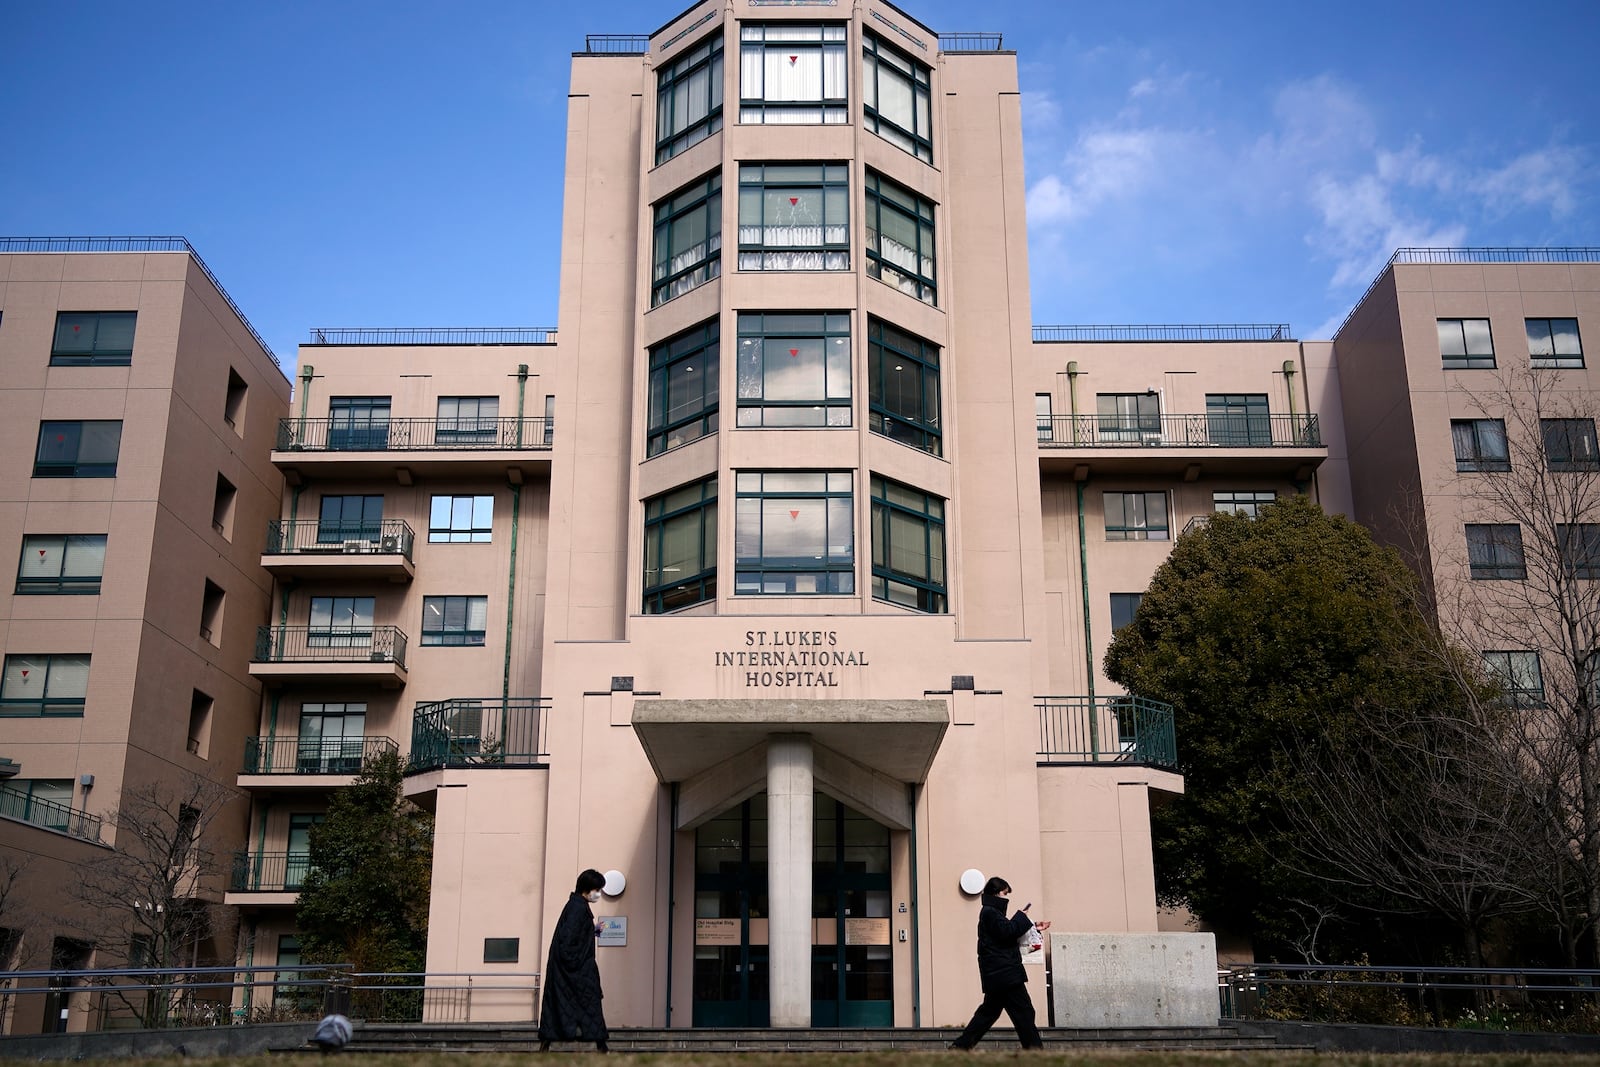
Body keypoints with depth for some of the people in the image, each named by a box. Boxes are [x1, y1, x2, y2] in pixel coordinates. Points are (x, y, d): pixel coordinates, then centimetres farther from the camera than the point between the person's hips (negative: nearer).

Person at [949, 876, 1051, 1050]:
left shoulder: (991, 912, 23)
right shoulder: (991, 912, -9)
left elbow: (1008, 934, 24)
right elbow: (1008, 931, -21)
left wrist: (1034, 928, 20)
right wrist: (1021, 916, -8)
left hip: (997, 974, 11)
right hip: (1003, 972, -11)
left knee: (990, 1010, 12)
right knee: (1023, 1010, -7)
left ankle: (961, 1045, 10)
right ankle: (1033, 1046, -7)